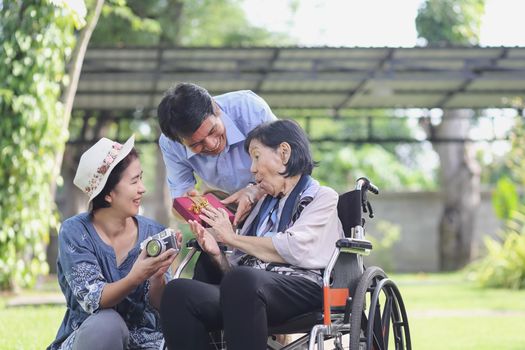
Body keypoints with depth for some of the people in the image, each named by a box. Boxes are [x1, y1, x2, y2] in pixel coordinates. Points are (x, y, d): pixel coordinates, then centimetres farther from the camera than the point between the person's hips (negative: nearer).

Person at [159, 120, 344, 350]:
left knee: (241, 282, -40)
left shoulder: (322, 197, 14)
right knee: (177, 292, -24)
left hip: (301, 287, -6)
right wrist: (216, 254, 1)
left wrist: (232, 238, 4)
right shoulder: (264, 205, 32)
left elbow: (295, 249, -6)